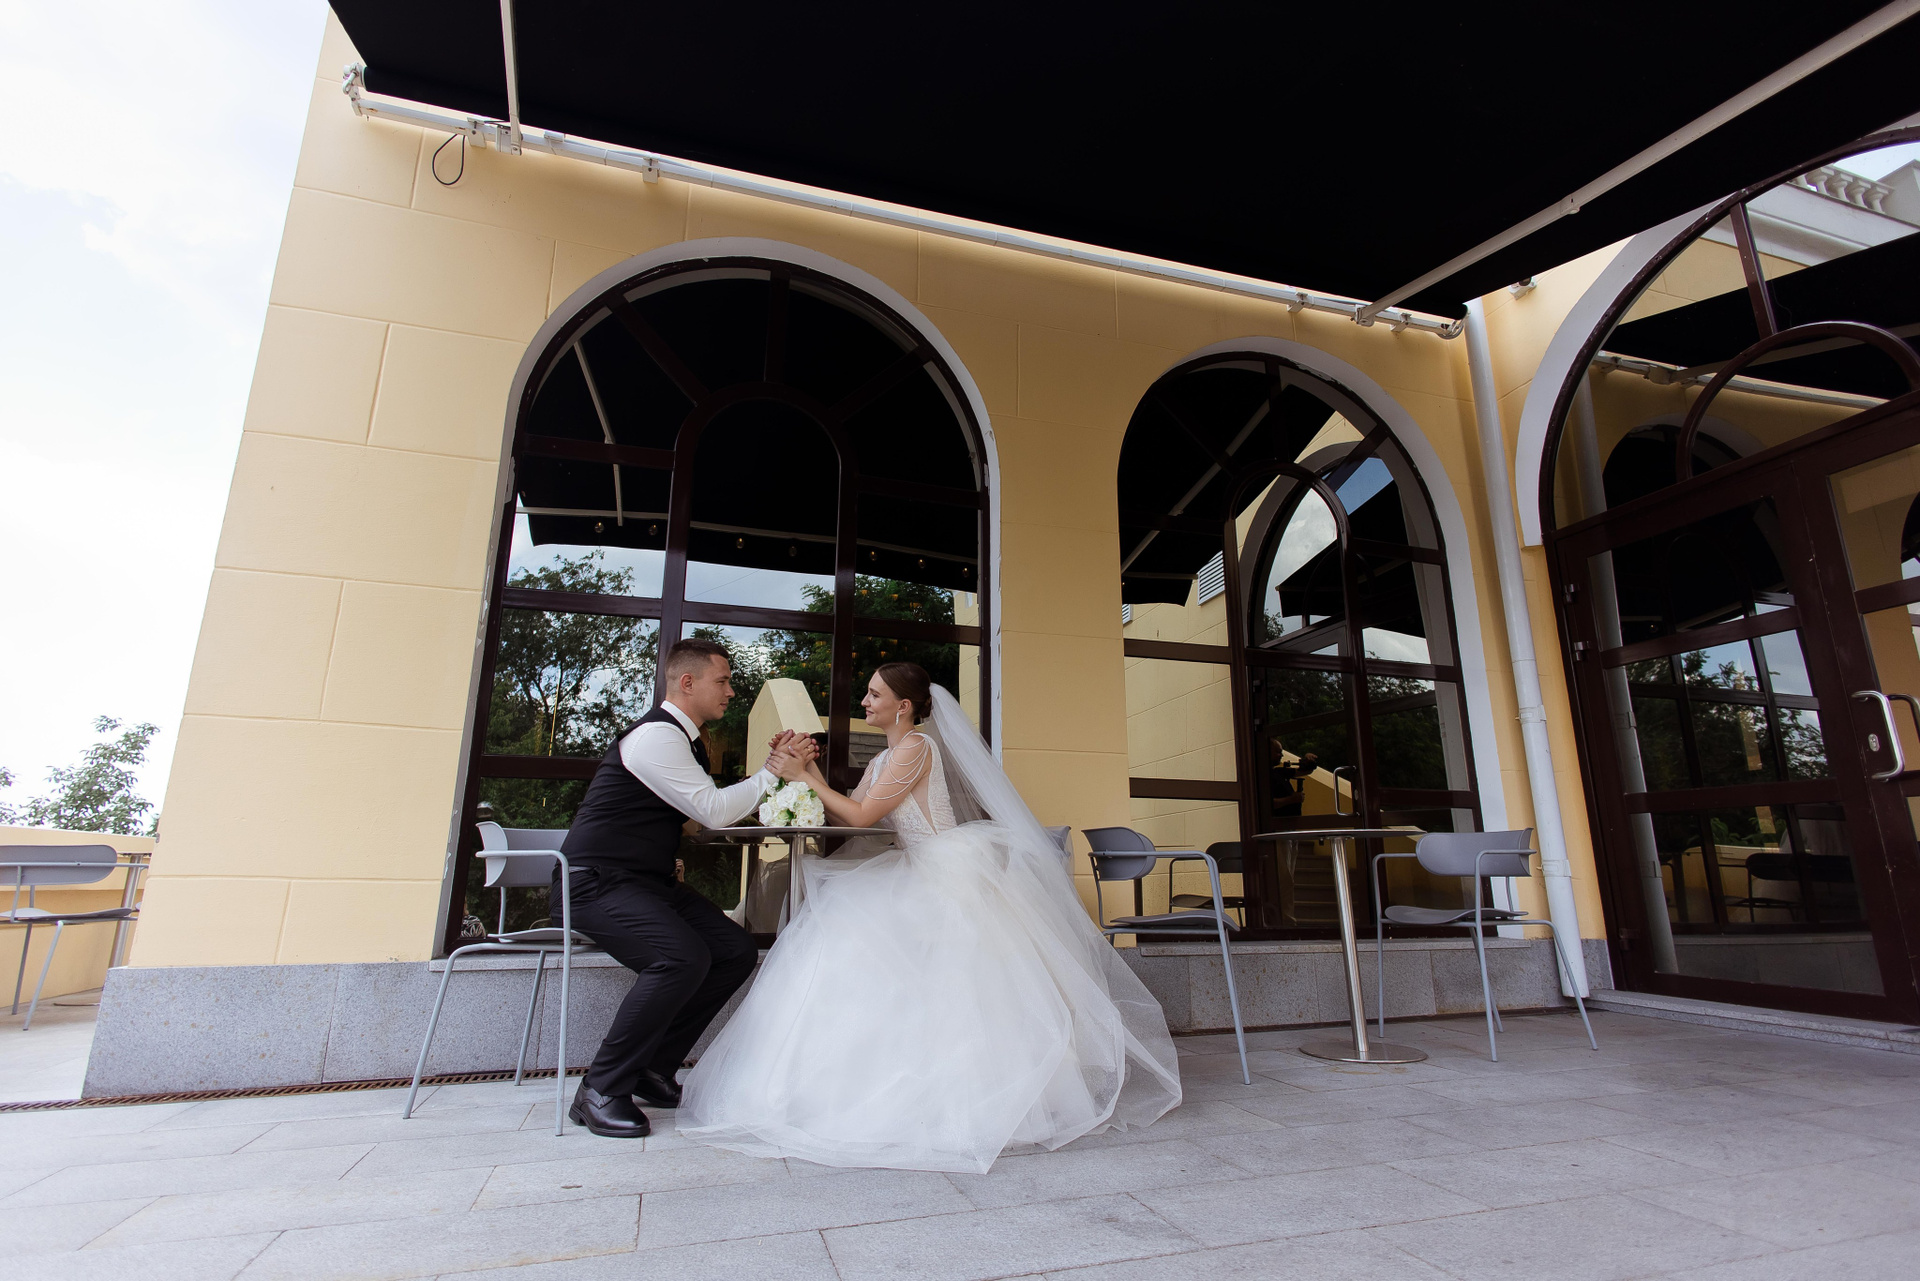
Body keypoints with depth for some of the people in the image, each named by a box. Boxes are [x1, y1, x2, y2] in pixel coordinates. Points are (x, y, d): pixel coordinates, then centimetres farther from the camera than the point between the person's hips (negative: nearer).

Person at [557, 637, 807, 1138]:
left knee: (738, 951, -2)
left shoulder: (685, 739, 14)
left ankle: (653, 1067, 10)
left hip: (650, 882, 10)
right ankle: (600, 1091, -12)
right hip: (598, 883, -10)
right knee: (683, 957, -30)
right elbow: (714, 811, -20)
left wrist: (774, 768, 9)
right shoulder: (655, 735, -17)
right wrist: (772, 772, -11)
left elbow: (715, 813, 18)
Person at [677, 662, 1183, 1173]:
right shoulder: (882, 760, 17)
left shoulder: (917, 746, -12)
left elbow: (862, 815, -15)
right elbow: (844, 815, 10)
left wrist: (806, 777, -8)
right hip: (916, 875, 9)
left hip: (946, 874, -9)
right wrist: (810, 770, 1)